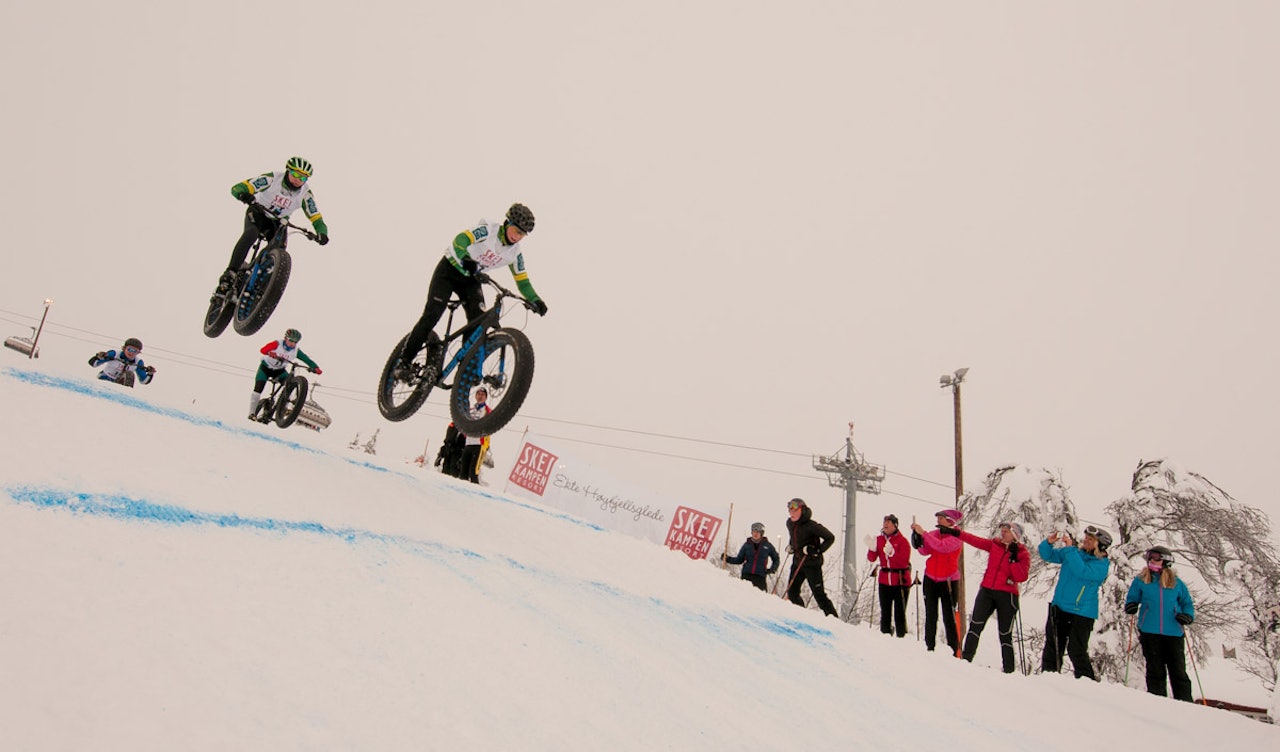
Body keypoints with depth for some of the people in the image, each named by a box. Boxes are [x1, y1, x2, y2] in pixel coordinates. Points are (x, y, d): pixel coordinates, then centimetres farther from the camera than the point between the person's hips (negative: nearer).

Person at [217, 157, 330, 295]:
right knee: (250, 234, -34)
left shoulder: (305, 194, -17)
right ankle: (230, 273, -36)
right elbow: (237, 188, -28)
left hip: (278, 222, 3)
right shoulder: (272, 179, -24)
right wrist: (245, 195, -53)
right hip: (258, 214, -3)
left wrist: (322, 233, -41)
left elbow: (316, 218, -18)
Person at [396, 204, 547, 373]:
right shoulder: (487, 230, -21)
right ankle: (404, 361, -5)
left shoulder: (515, 253, -5)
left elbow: (522, 279, 1)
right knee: (432, 315, -15)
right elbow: (460, 240, -34)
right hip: (450, 270, -5)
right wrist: (465, 261, -45)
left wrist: (535, 300, -9)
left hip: (470, 279, 5)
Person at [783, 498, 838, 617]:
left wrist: (818, 550, -21)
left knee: (819, 594, -9)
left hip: (812, 564, -8)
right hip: (797, 563, 8)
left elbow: (830, 538, -14)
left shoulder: (811, 526, -19)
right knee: (792, 593, 10)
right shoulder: (789, 523, 5)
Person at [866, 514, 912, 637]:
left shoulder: (902, 540, -5)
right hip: (884, 581, 4)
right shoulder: (879, 539, 7)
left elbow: (904, 561, -15)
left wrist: (891, 553, -28)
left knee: (899, 613, -4)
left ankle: (901, 637, 0)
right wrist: (872, 548, -16)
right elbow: (872, 558, 3)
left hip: (901, 582, -4)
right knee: (885, 612, 10)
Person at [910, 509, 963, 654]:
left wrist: (923, 533, -25)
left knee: (949, 617, -6)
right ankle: (930, 647, 12)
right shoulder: (934, 533, 6)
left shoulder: (956, 537, -9)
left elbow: (941, 546, -27)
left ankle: (953, 651, -2)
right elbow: (924, 551, -2)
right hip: (930, 579, 5)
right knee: (930, 616, 7)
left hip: (948, 581, -5)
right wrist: (918, 538, -17)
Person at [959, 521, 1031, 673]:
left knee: (1005, 634, 3)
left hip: (1006, 595, -2)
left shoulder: (1022, 554, 0)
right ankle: (966, 659, -12)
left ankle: (1009, 670, 11)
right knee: (975, 624, -13)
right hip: (987, 591, 2)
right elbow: (974, 540, 4)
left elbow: (1022, 576, -11)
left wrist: (1012, 559, -17)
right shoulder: (994, 544, 9)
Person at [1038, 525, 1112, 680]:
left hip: (1081, 613, -5)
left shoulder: (1102, 564, -9)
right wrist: (1049, 543, -8)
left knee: (1076, 651, -6)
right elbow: (1048, 555, 14)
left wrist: (1069, 548, -25)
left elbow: (1082, 571, -26)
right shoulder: (1074, 552, 8)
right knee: (1052, 647, 11)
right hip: (1059, 607, 5)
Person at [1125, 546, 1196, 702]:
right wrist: (1130, 606, -7)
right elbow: (1132, 598, 15)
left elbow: (1187, 604, 16)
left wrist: (1187, 616, -4)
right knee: (1155, 670, 4)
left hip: (1174, 632, 0)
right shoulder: (1141, 580, 9)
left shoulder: (1177, 583, 10)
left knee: (1178, 670, 1)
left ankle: (1185, 704, 7)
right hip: (1149, 632, 0)